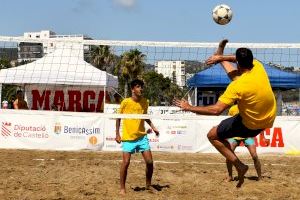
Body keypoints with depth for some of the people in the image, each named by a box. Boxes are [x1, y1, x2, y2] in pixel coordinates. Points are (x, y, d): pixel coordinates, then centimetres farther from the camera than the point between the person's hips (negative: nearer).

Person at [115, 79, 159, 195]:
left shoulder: (145, 102, 1)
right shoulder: (125, 102, -11)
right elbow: (118, 118, 0)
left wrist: (153, 127, 7)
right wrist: (117, 134, -4)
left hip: (142, 136, 4)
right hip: (128, 137, -4)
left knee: (149, 161, 0)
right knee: (126, 162, -8)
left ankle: (148, 185, 20)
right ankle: (122, 188, 8)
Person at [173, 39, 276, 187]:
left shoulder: (237, 86, -34)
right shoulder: (258, 66, -15)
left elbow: (216, 110, -33)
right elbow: (245, 59, 10)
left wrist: (189, 108, -23)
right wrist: (221, 58, 11)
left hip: (250, 126, -7)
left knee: (212, 135, 7)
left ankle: (239, 166, 4)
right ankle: (220, 53, 42)